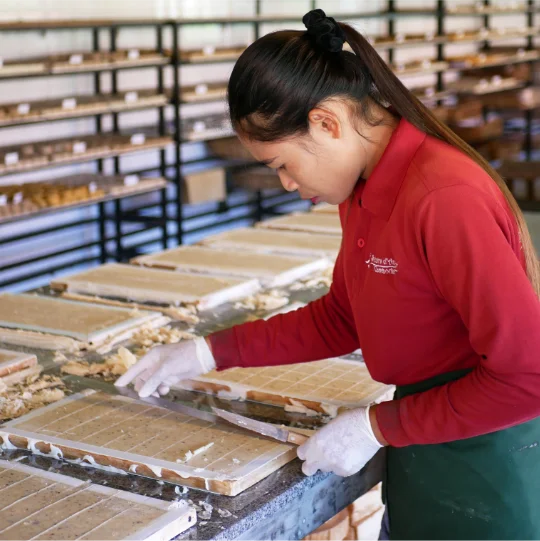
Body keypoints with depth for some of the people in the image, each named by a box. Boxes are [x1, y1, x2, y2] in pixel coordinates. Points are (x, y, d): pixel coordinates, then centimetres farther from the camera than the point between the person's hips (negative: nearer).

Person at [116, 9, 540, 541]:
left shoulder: (446, 198, -27)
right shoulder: (366, 192, 1)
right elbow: (339, 318, 14)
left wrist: (376, 427, -18)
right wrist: (208, 352, 9)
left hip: (483, 475, -8)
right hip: (421, 463, 8)